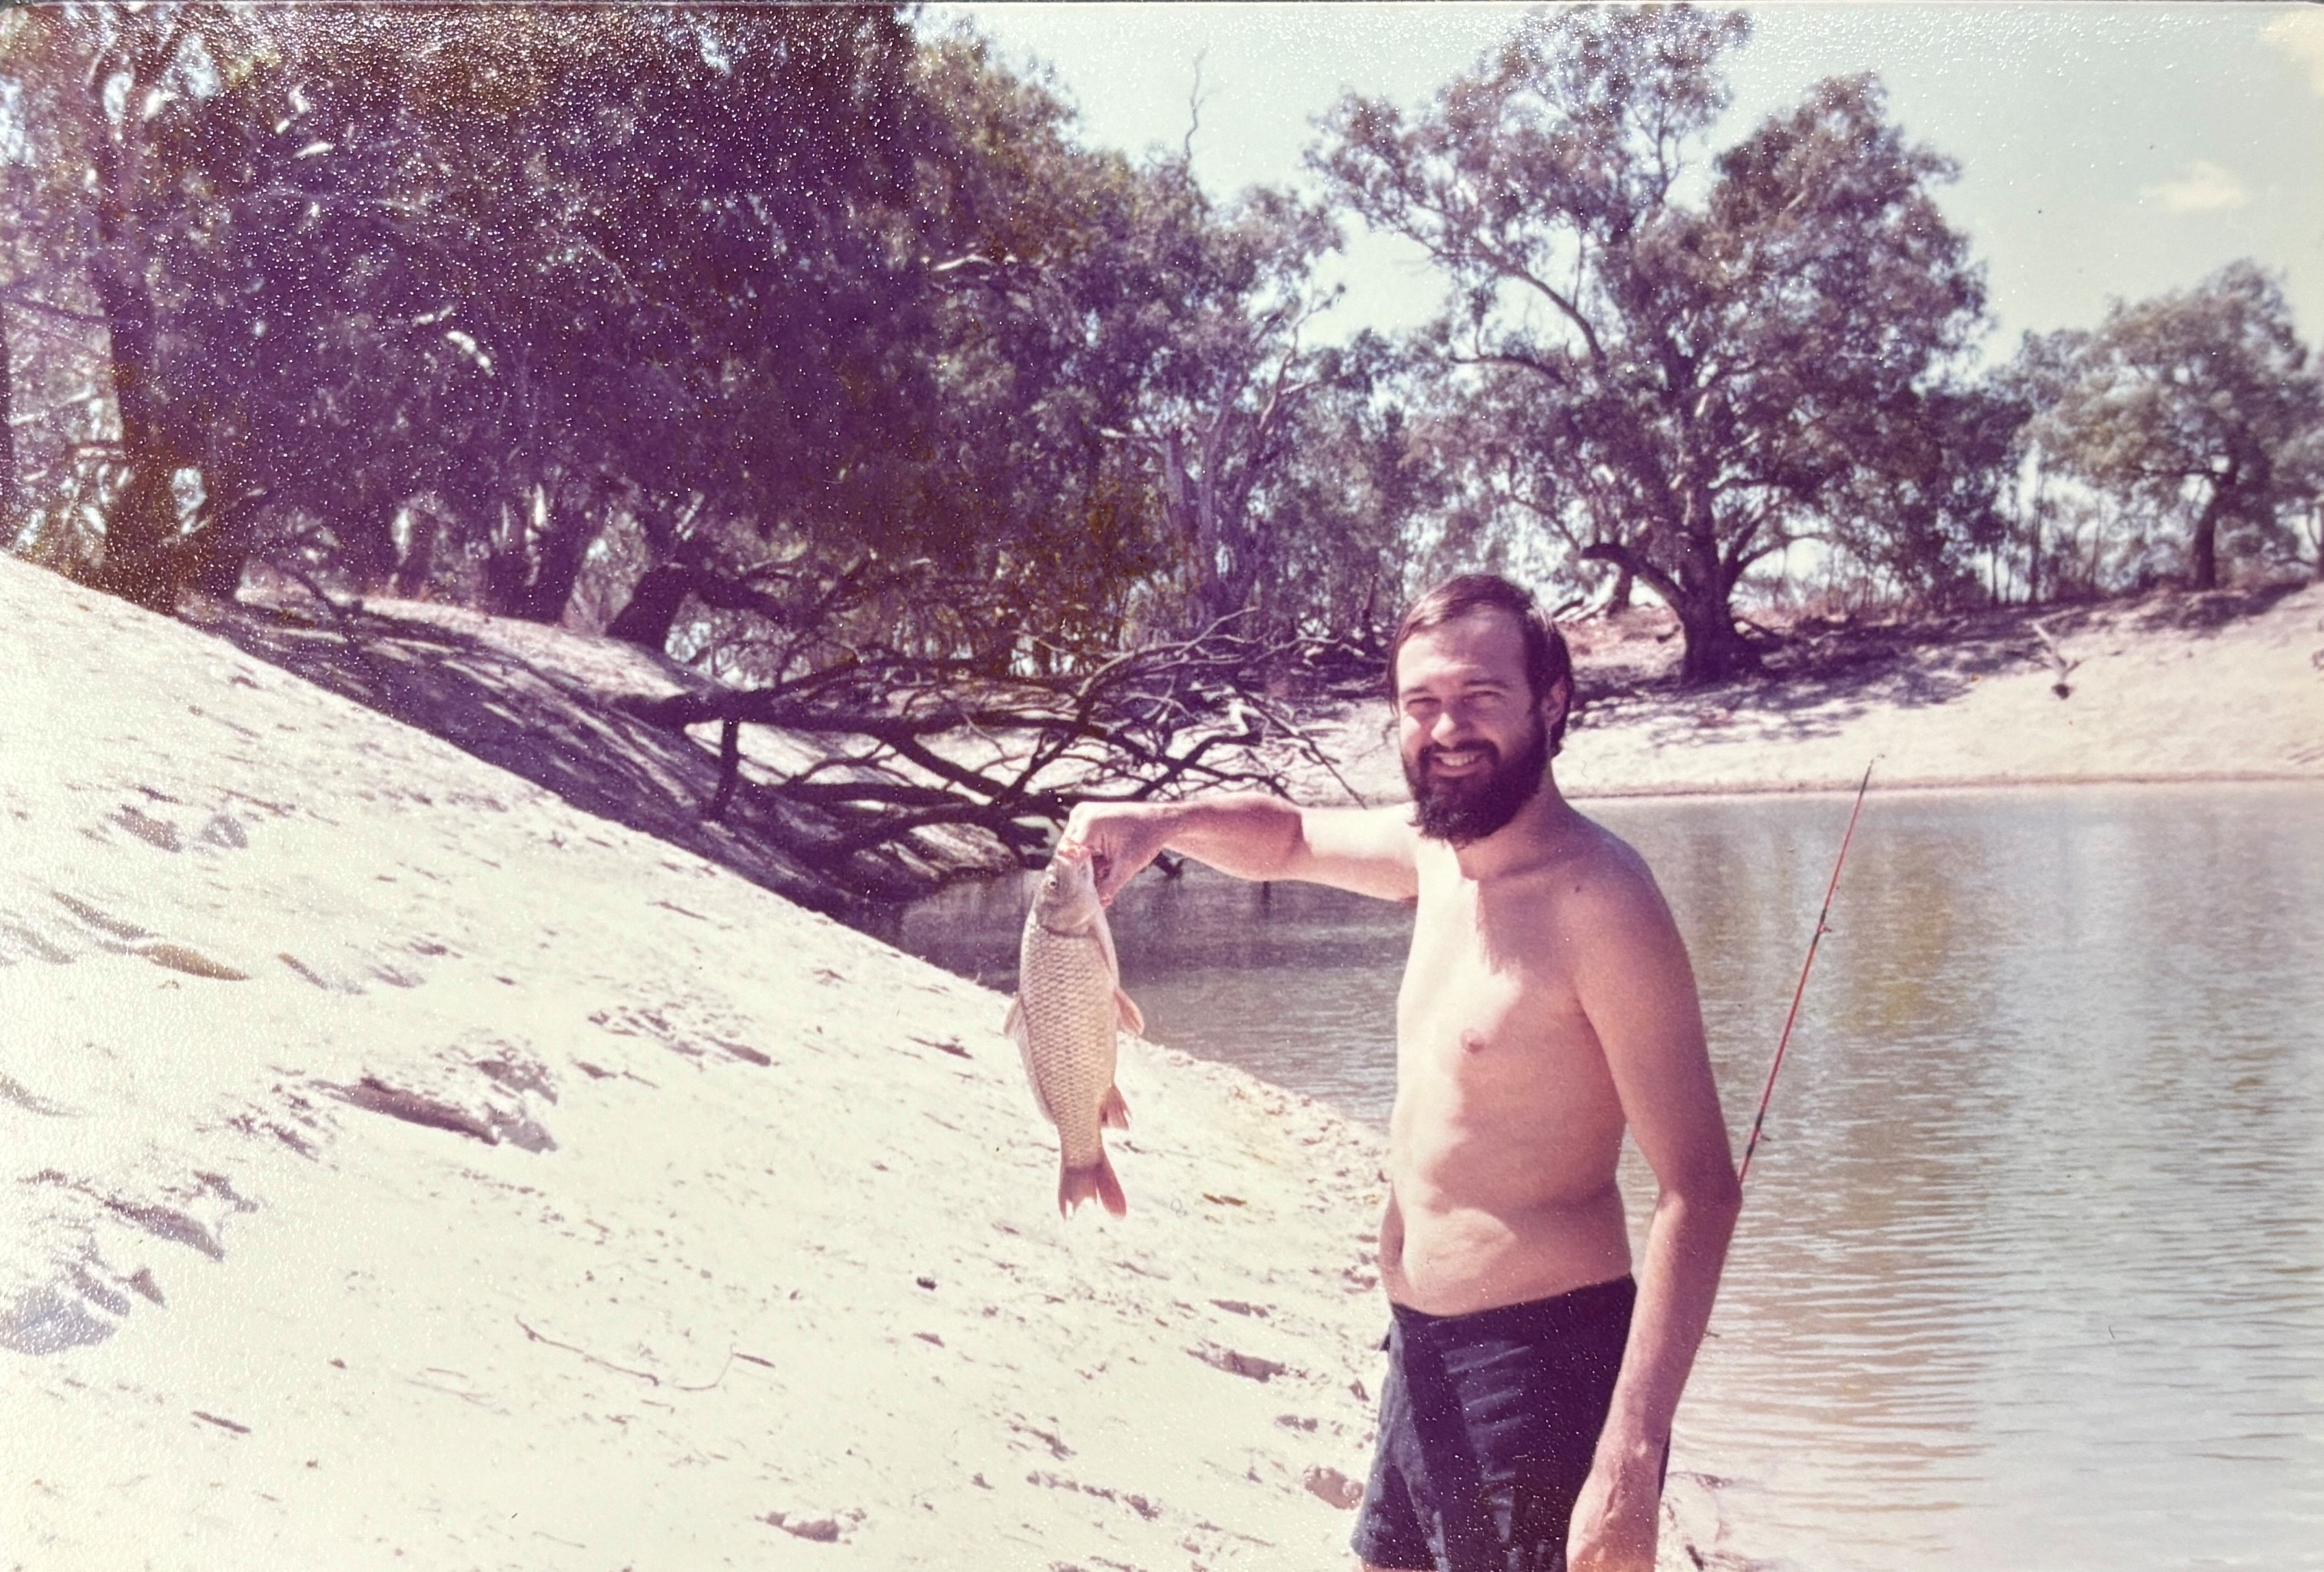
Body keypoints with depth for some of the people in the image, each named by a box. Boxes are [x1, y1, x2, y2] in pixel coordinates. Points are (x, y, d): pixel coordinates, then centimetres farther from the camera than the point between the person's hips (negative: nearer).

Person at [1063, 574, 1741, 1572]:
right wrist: (1160, 822, 4)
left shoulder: (1596, 899, -19)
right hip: (1425, 1353, 9)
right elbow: (1290, 837, 26)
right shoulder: (1436, 852, 6)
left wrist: (1632, 1454, -29)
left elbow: (1699, 1190, -22)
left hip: (1543, 1361, -9)